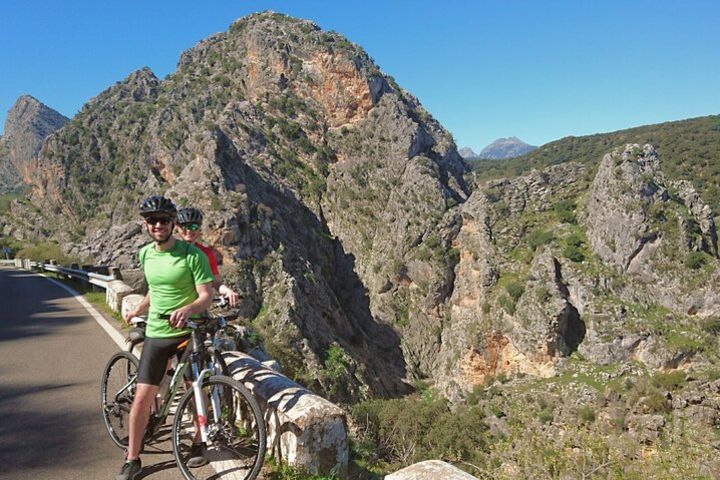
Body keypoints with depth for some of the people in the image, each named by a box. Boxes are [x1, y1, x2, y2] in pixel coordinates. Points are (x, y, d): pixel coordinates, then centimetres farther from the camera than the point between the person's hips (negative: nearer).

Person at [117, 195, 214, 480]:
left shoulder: (192, 255, -12)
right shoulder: (145, 254, 5)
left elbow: (206, 296, -16)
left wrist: (186, 310, -33)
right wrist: (137, 310, 26)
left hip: (189, 333, -3)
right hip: (156, 334, 4)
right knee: (143, 397, 1)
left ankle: (198, 443, 31)